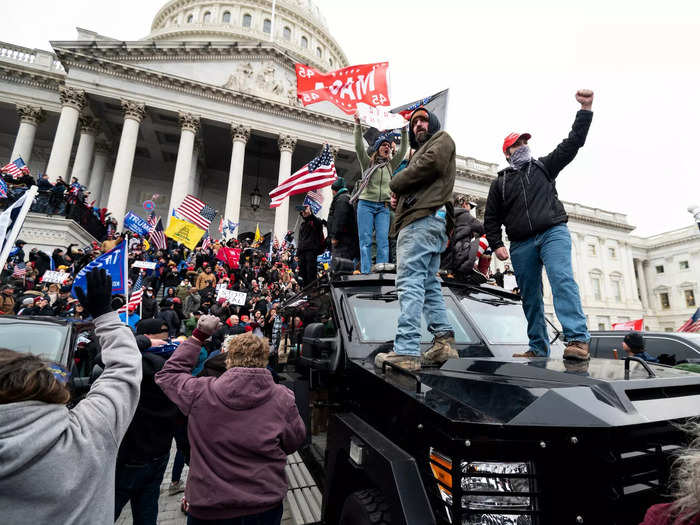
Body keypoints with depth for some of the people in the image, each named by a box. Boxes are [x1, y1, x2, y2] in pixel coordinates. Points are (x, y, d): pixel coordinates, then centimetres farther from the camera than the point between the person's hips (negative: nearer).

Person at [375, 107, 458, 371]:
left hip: (424, 219, -10)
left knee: (409, 281, -19)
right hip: (422, 219, 10)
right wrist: (399, 198, 5)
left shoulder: (442, 139, 12)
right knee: (428, 284, 6)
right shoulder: (420, 151, 37)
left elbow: (429, 164, -10)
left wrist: (396, 182, 2)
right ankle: (444, 341, 7)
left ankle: (406, 350, -22)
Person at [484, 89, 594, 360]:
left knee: (563, 279, -23)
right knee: (530, 297, 2)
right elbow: (491, 219, 14)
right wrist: (496, 245, 1)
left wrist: (585, 109, 0)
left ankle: (578, 340, -28)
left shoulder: (543, 166, 19)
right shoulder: (499, 183, 18)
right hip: (521, 245, 2)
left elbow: (572, 144, 9)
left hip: (553, 232, -1)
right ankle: (538, 349, 9)